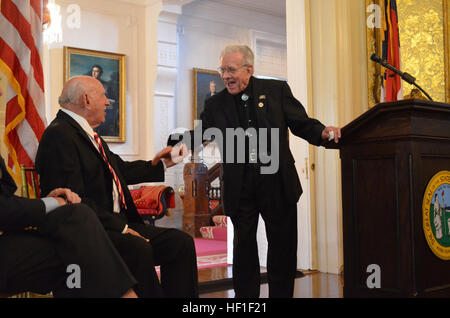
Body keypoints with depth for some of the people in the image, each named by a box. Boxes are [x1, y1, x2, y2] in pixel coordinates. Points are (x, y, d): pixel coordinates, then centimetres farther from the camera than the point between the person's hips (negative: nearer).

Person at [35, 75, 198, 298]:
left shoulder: (85, 133, 18)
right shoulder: (59, 135, -13)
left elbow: (120, 170, 26)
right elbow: (74, 199, -21)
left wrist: (156, 165, 19)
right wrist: (120, 227, -21)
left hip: (117, 222, 10)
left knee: (181, 242, -3)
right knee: (138, 248, -34)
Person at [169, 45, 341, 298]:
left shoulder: (277, 90, 3)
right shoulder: (216, 104, 7)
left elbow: (301, 123, 4)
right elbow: (199, 134, 5)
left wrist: (323, 132, -16)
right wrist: (175, 142, -14)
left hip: (277, 184, 0)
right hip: (240, 189, 1)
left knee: (283, 246, 9)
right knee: (244, 247, 8)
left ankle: (281, 294, 26)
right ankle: (246, 297, 22)